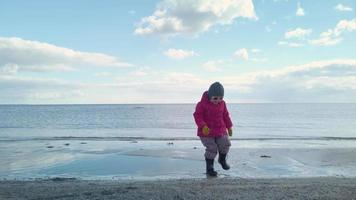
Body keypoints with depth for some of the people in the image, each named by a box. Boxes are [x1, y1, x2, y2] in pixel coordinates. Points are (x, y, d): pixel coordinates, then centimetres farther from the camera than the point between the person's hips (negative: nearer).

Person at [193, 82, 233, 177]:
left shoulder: (222, 103, 3)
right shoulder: (202, 104, -14)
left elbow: (225, 115, 14)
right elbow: (198, 116, -14)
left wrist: (229, 126, 14)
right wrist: (203, 126, -27)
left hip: (220, 131, 5)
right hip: (206, 132, -5)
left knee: (225, 144, -3)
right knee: (211, 149, -7)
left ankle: (222, 159, 29)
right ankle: (209, 168, 12)